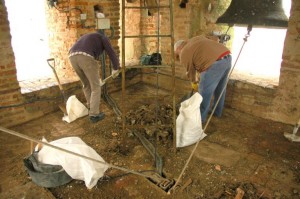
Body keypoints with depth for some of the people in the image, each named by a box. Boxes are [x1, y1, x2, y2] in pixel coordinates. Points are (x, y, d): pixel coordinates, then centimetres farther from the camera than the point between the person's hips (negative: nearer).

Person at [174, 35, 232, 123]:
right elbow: (214, 40, 29)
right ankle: (217, 111, 40)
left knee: (204, 92, 5)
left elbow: (190, 71, 14)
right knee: (220, 88, 23)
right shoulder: (196, 39, 25)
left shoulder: (184, 54, 5)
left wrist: (194, 82, 34)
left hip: (215, 63, -9)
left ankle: (200, 117, 18)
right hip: (227, 57, 9)